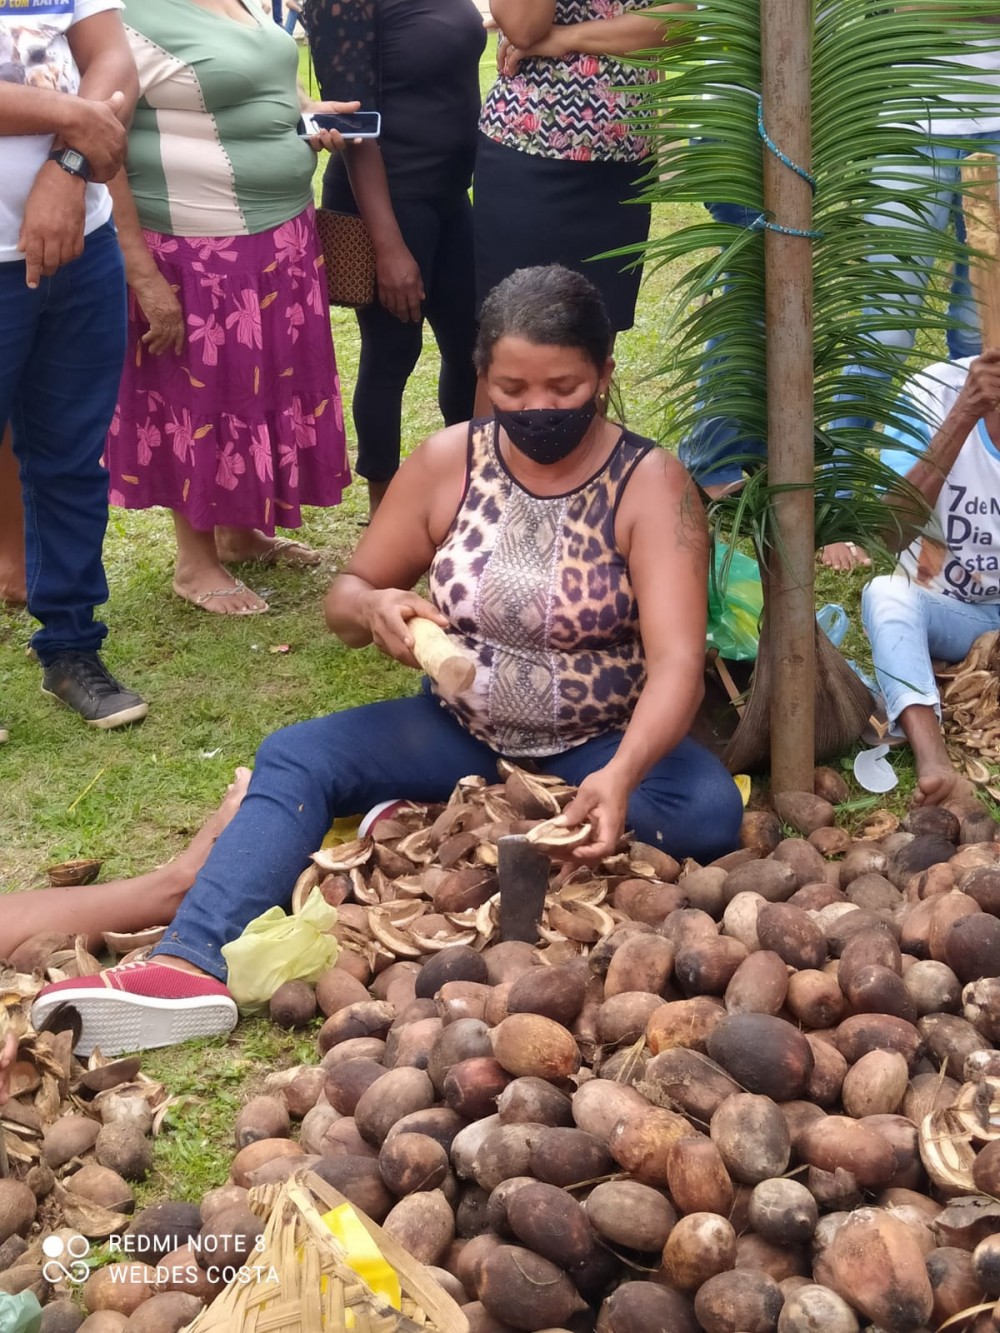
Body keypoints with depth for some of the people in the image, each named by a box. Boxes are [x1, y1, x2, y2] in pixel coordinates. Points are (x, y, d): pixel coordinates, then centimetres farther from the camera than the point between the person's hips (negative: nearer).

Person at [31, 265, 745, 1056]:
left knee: (708, 813, -32)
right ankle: (194, 966, -39)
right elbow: (347, 595, 3)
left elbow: (677, 662, -25)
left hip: (602, 747, -2)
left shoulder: (650, 484, -15)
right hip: (463, 735, 2)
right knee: (294, 758, -19)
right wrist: (372, 610, -23)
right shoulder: (449, 463, -6)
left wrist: (621, 775, -45)